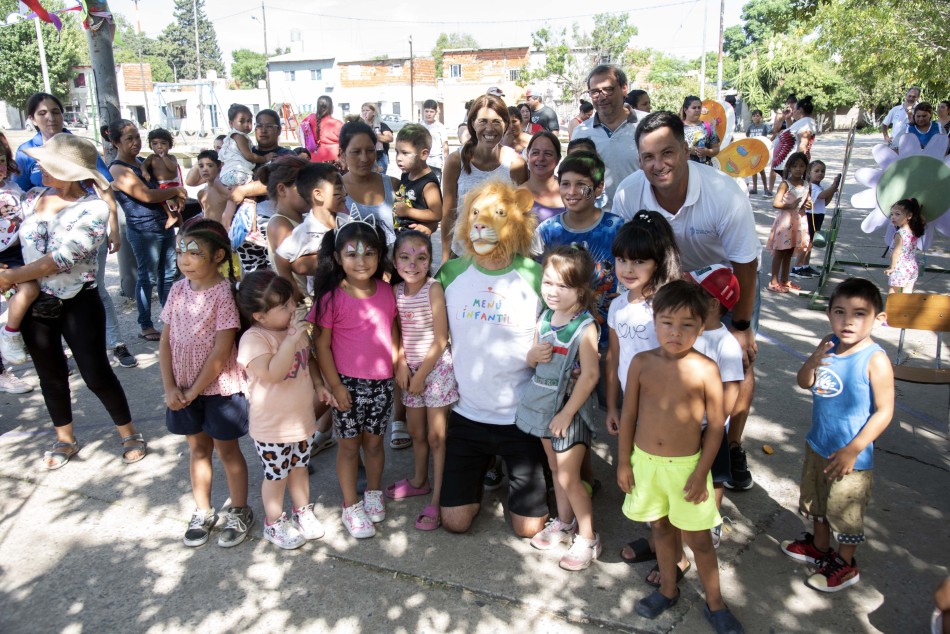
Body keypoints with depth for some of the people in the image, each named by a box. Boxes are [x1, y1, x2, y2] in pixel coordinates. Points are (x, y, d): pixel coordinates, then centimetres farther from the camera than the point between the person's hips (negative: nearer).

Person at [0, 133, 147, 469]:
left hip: (78, 303, -5)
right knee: (50, 374, 16)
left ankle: (129, 434, 20)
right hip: (34, 302, 5)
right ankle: (65, 439, 34)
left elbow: (61, 259, -20)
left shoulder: (93, 209, -16)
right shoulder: (33, 198, 1)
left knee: (96, 374, -1)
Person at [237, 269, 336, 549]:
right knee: (276, 476, 12)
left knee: (299, 467, 23)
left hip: (303, 418, 6)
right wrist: (291, 340, -37)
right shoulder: (253, 339, -24)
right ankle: (274, 524, 33)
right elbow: (272, 374, -36)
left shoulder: (295, 328, -1)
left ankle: (302, 512, 44)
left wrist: (319, 385, 2)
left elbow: (308, 360, 15)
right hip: (272, 427, -6)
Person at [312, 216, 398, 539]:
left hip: (382, 382, 3)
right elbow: (322, 345, -10)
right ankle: (351, 506, 25)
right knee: (349, 444, 10)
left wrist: (399, 364, 6)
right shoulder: (332, 298, -14)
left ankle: (373, 494, 38)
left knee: (374, 441, 16)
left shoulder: (386, 291, -1)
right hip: (348, 383, -3)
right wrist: (335, 386, -11)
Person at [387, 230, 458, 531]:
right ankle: (419, 480, 42)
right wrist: (401, 364, -6)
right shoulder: (395, 291, 0)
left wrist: (421, 375, -11)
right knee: (416, 432, 20)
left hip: (436, 367, -6)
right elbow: (398, 332, 8)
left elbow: (440, 340, -16)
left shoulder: (434, 289, -17)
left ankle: (437, 499, 12)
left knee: (436, 436, 2)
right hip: (411, 369, 6)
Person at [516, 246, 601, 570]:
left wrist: (567, 413, -19)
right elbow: (532, 360, 12)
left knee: (568, 477, 0)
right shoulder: (545, 318, 2)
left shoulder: (585, 326, -19)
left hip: (572, 407, -7)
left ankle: (587, 537, 18)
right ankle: (564, 522, 39)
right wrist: (534, 354, -12)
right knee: (556, 468, 20)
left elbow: (590, 374, -21)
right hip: (544, 403, 7)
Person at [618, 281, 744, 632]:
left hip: (687, 465, -3)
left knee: (699, 539, 11)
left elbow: (715, 425, -8)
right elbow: (628, 414, 1)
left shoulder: (705, 369, -14)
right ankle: (668, 590, 42)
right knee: (660, 527, 21)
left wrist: (701, 472, -10)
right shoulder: (642, 363, -7)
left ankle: (715, 604, 33)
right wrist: (623, 462, 2)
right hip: (645, 461, 3)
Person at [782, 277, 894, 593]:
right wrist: (813, 361, -19)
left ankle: (845, 566, 37)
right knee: (816, 501, 26)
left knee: (845, 513, 15)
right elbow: (804, 383, 2)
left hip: (850, 456, -6)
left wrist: (852, 450, -20)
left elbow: (884, 412, -20)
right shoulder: (829, 345, -7)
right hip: (817, 445, 6)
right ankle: (819, 547, 50)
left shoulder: (875, 360, -23)